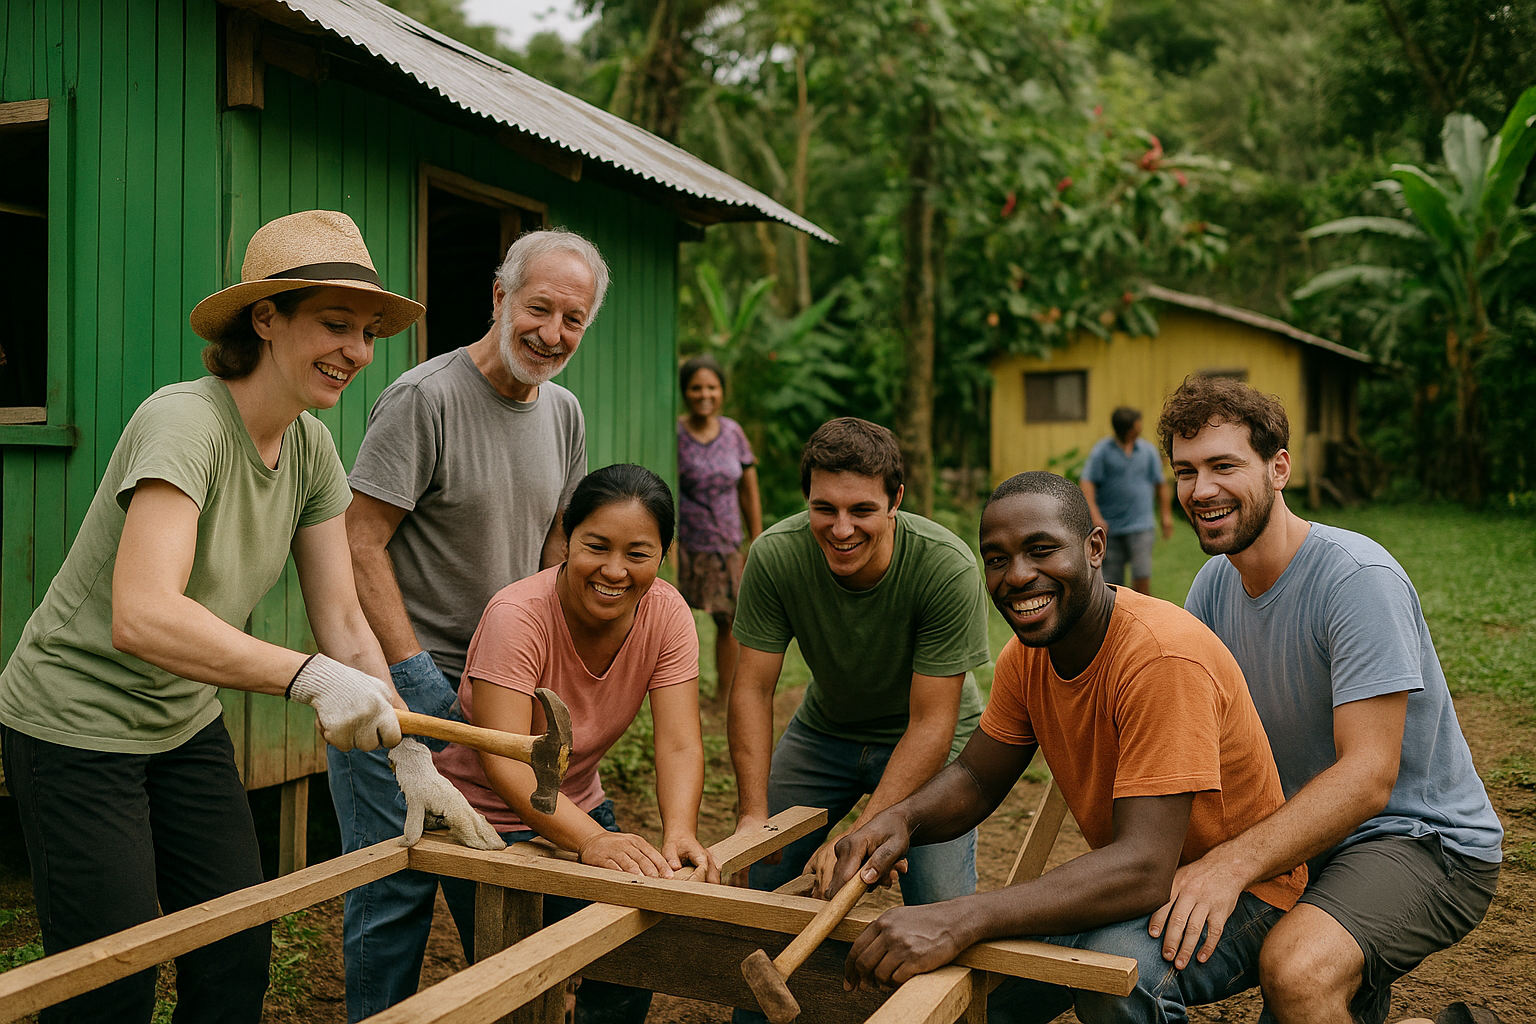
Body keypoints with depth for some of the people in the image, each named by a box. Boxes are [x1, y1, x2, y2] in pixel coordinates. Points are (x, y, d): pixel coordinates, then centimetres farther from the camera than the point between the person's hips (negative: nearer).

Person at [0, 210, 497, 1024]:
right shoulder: (185, 421, -27)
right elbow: (141, 617, -40)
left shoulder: (311, 447, -3)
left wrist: (410, 754, -12)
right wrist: (310, 676, -49)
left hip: (185, 727, 7)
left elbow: (343, 623, -3)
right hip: (76, 729, -7)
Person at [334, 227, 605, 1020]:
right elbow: (359, 546, -16)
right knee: (397, 887, 1)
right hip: (405, 680, -6)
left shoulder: (564, 413, 8)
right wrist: (415, 675, -18)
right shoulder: (424, 398, -15)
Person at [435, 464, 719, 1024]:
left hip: (579, 806, 4)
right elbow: (504, 761, -38)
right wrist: (591, 840, -52)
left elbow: (679, 745, -21)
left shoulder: (666, 614, -15)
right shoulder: (517, 616, -29)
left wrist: (679, 832, -41)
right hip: (486, 819, -4)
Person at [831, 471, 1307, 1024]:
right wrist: (901, 818, -21)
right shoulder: (1026, 654, -4)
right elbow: (974, 779, 4)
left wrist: (958, 920, -45)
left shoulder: (1163, 656, -30)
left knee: (1118, 962, -35)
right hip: (1124, 887, 7)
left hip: (1239, 894, -7)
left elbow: (1143, 869, -36)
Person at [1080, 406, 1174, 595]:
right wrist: (1095, 516, -19)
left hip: (1140, 524, 2)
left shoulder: (1148, 450, 7)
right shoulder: (1102, 450, -3)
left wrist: (1166, 514, 12)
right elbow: (1087, 483, -9)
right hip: (1110, 526, -1)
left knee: (1142, 575, -8)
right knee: (1112, 579, 5)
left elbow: (1160, 484, 15)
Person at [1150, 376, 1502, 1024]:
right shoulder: (1214, 584, 1)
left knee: (1297, 971, -33)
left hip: (1423, 842, -8)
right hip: (1310, 833, 8)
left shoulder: (1359, 578, -22)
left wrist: (1232, 863, -39)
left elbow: (1368, 777, -28)